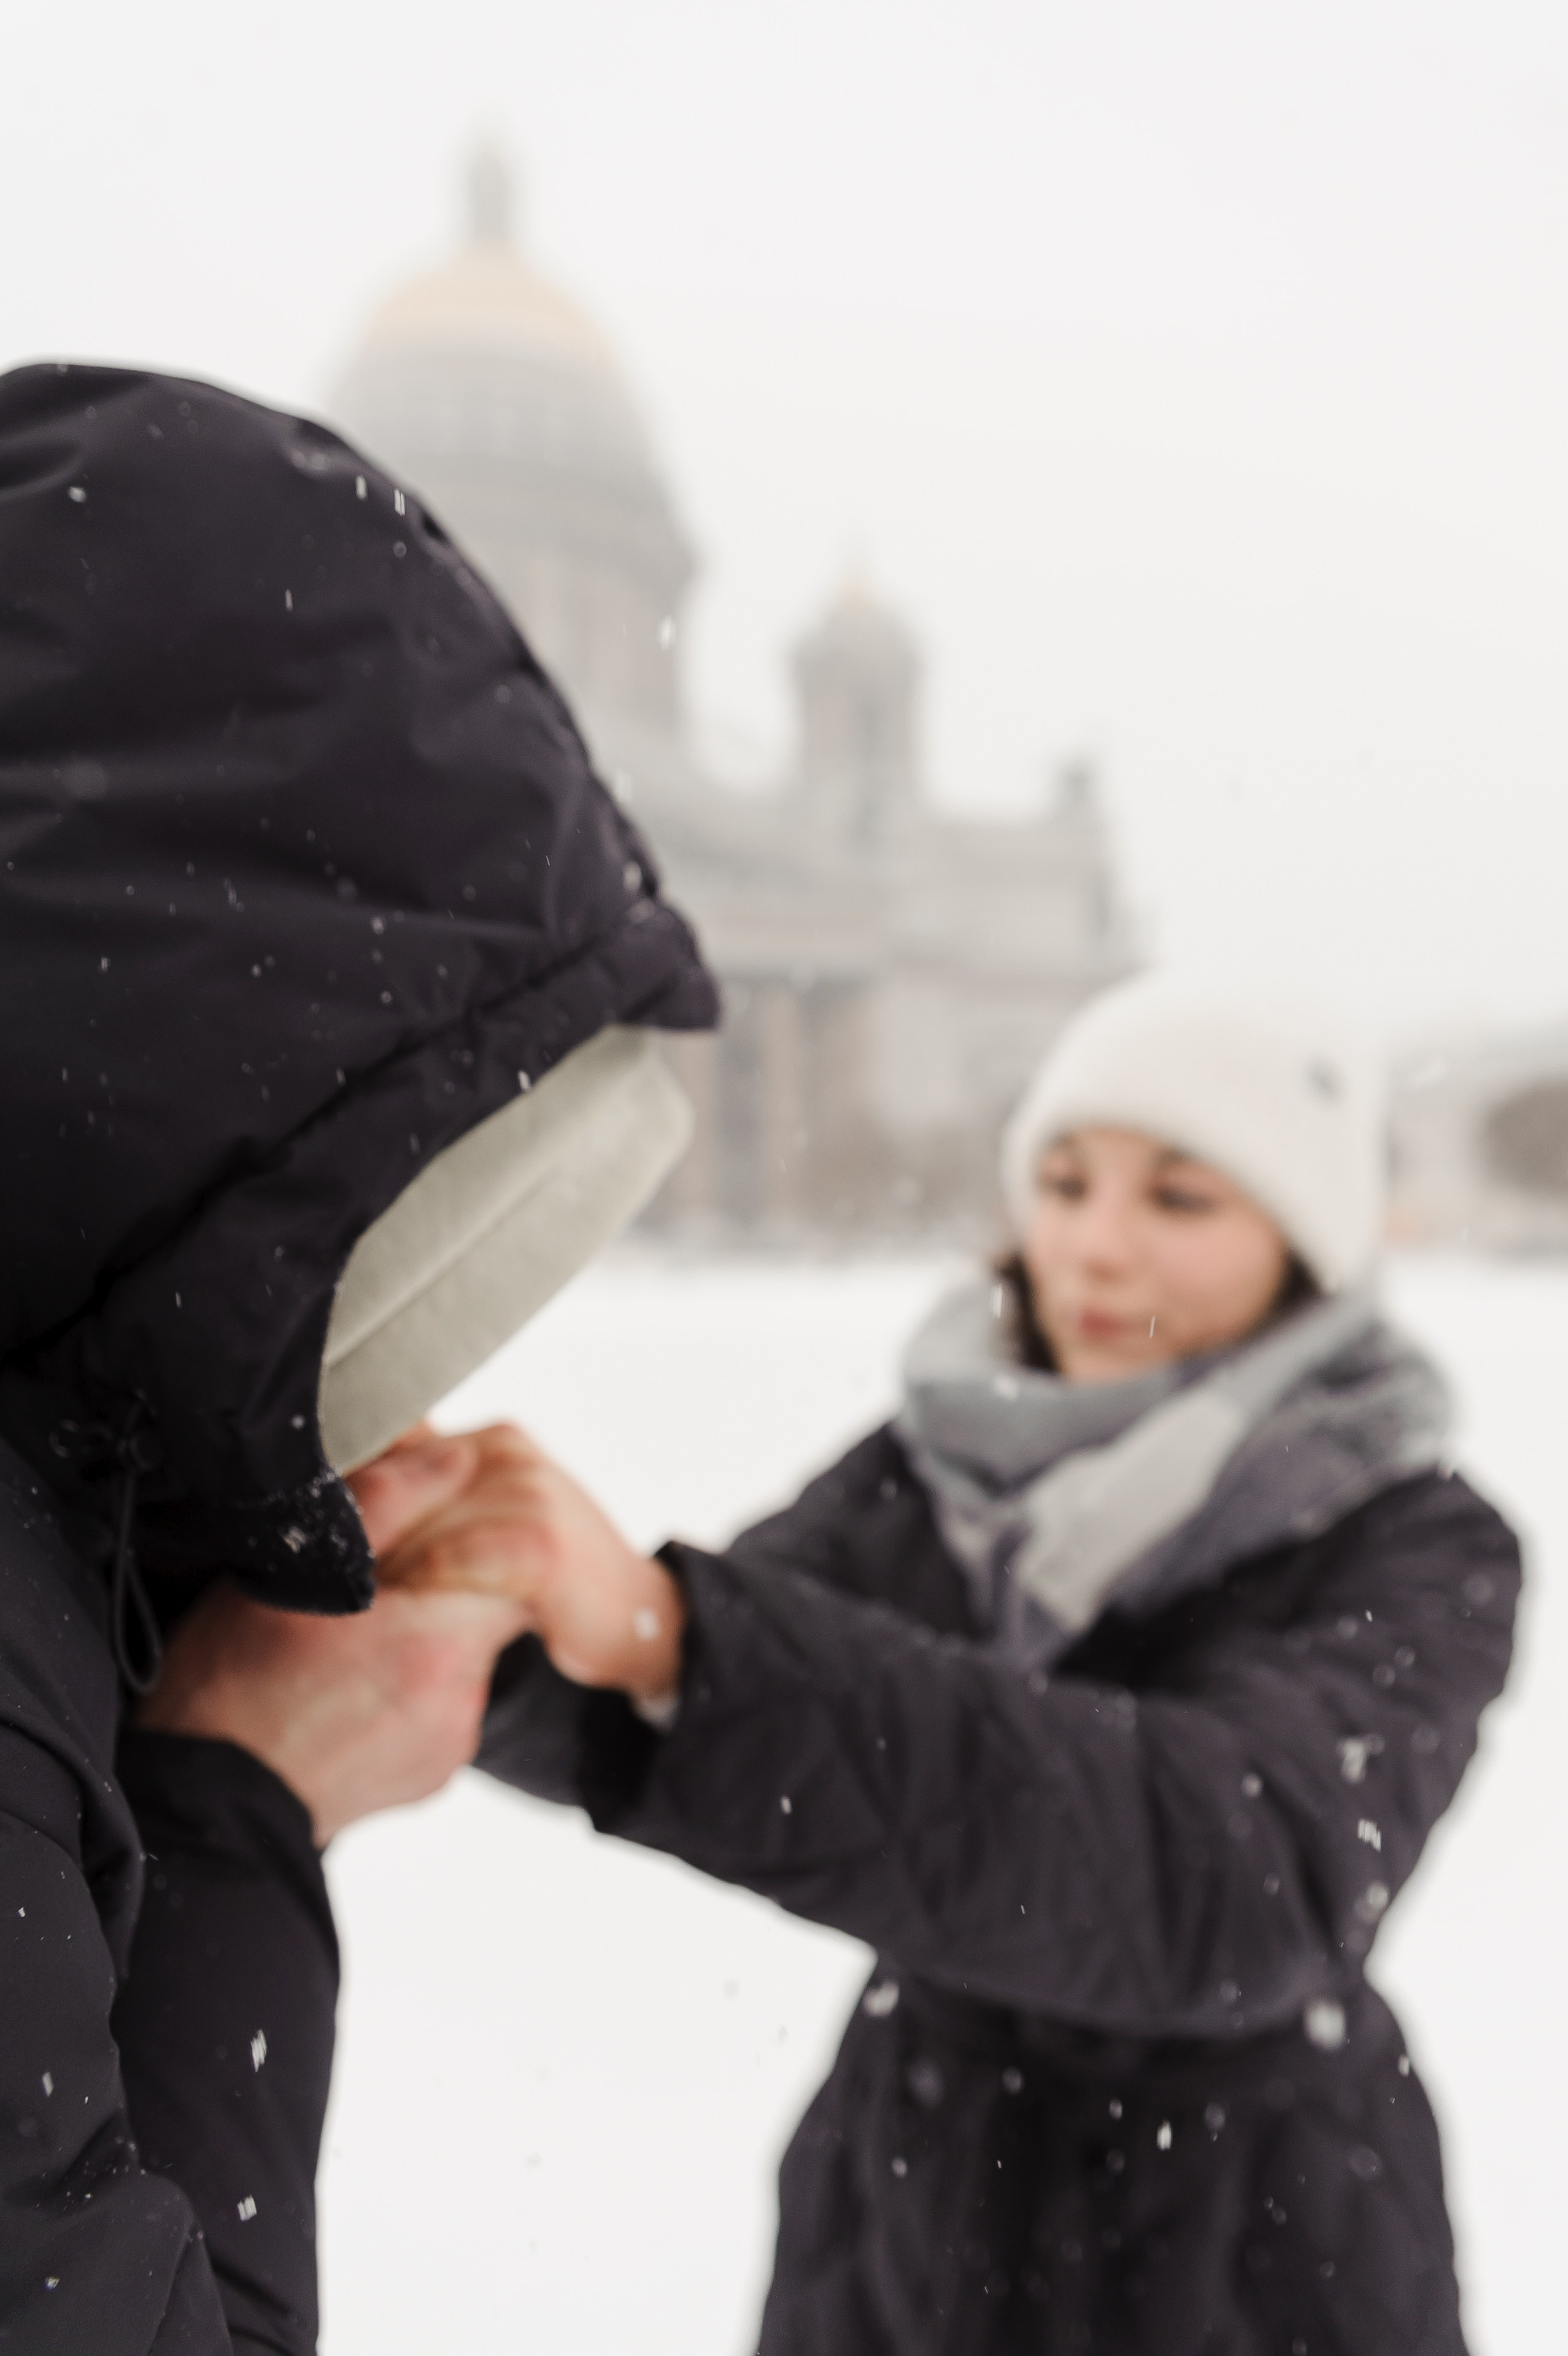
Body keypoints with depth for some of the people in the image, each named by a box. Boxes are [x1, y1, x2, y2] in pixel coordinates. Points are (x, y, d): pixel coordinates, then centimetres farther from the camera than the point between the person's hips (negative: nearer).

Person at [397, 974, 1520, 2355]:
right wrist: (486, 1591, -42)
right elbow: (625, 1712, -18)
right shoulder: (934, 1465, -4)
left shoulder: (1420, 1550, -17)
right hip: (899, 2205, 3)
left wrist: (673, 1633, -48)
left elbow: (1236, 1872, -37)